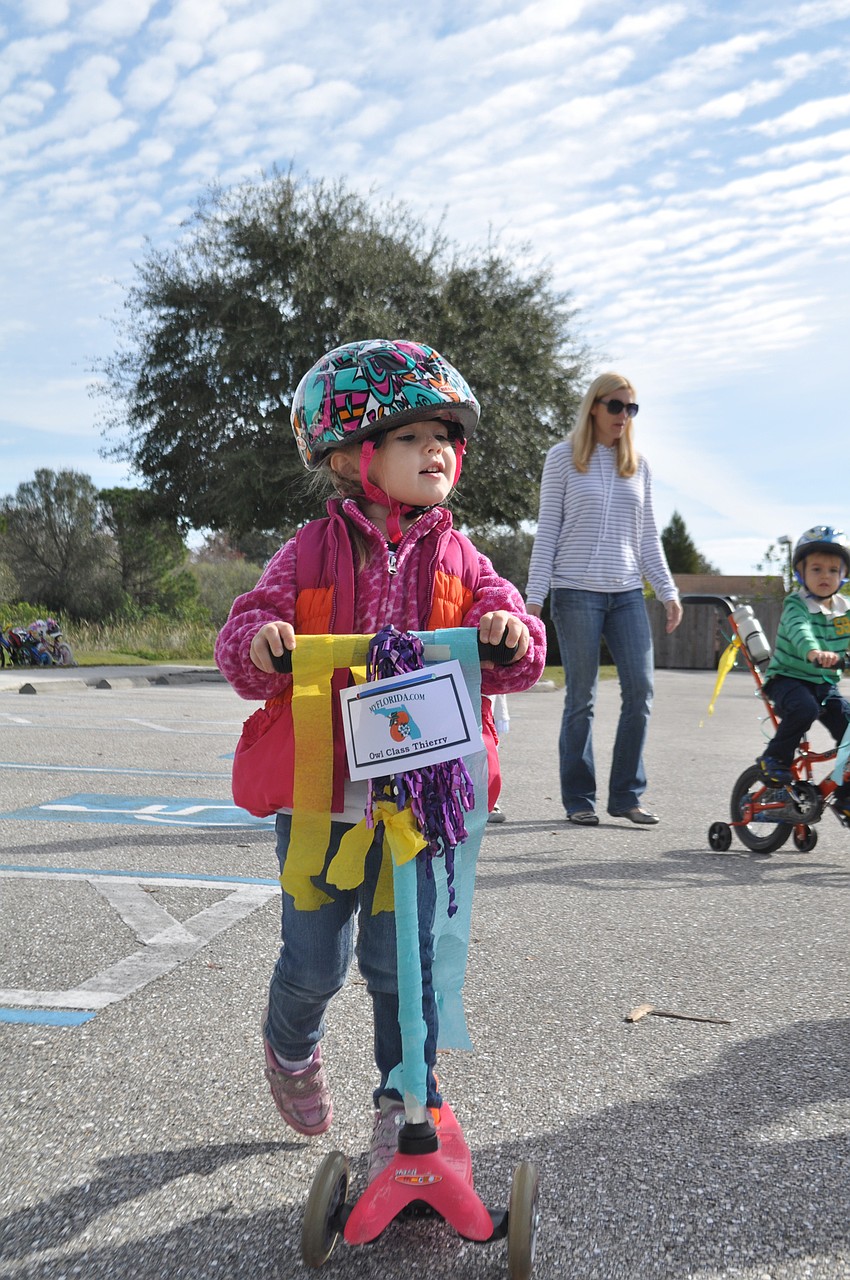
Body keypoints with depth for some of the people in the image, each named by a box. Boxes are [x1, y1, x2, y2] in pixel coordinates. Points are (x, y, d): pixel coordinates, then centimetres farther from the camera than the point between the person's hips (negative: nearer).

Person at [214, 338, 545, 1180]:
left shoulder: (457, 559, 3)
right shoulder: (311, 555, -3)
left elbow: (518, 660, 0)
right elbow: (242, 642, -6)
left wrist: (510, 638, -23)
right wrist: (259, 642, -30)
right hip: (320, 795, -1)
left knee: (404, 960, 4)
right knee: (314, 961, 11)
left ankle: (404, 1103, 24)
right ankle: (291, 1047, 44)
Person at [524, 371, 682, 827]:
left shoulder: (638, 465, 14)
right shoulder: (563, 457, 3)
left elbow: (648, 536, 17)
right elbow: (547, 529, 1)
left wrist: (668, 591, 9)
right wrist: (535, 595, -5)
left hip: (627, 593, 4)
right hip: (576, 591, -4)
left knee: (640, 690, -3)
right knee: (581, 698, 0)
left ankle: (627, 795, 9)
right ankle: (579, 798, 11)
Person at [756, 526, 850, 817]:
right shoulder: (796, 604, -14)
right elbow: (799, 630, -35)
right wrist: (814, 652, -56)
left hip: (825, 684, 6)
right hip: (788, 678, -5)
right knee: (804, 709, -35)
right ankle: (774, 760, -12)